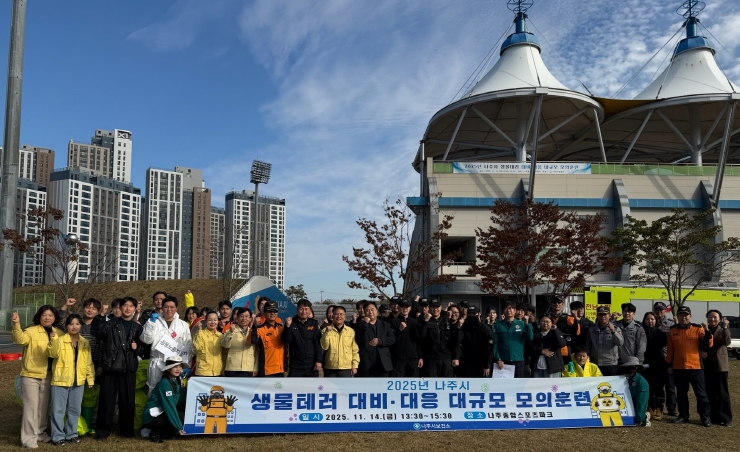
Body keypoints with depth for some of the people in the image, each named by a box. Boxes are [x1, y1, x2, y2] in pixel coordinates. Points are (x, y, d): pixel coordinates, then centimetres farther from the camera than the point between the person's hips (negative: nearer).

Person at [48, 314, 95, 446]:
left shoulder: (85, 343, 7)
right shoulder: (60, 340, -5)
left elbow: (88, 362, 11)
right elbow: (53, 354, -23)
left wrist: (90, 378, 7)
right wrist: (53, 340, -38)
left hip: (78, 381, 4)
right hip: (61, 380, -4)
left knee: (74, 410, 12)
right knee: (58, 410, 2)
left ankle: (71, 434, 25)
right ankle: (58, 436, 13)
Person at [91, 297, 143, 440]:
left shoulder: (137, 328, 11)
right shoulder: (111, 324, 1)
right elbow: (98, 332, -20)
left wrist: (137, 348, -3)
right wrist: (100, 315, -28)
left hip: (129, 369, 2)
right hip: (111, 367, -2)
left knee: (128, 400, 7)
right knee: (107, 400, 2)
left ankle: (127, 429, 20)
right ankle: (103, 430, 14)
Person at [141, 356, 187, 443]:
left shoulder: (176, 382, 6)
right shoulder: (164, 383, -20)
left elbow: (183, 399, -2)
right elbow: (169, 406, -24)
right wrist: (178, 427, -25)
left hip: (163, 415, 9)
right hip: (152, 417, -9)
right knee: (184, 420, -21)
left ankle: (159, 432, 5)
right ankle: (155, 433, -5)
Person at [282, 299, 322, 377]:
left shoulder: (314, 323, 1)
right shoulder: (292, 323, 1)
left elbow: (318, 343, -1)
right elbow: (286, 341, -7)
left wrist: (318, 360, -8)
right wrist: (287, 326, -22)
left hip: (312, 365, 1)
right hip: (296, 366, 0)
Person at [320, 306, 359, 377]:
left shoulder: (351, 331, 3)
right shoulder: (326, 331, 1)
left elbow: (355, 350, 5)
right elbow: (324, 347, -10)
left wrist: (355, 365, -1)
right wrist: (327, 332, -18)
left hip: (346, 368, 1)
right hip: (330, 368, 0)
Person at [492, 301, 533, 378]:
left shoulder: (521, 324, 5)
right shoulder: (498, 325, 2)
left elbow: (530, 338, -7)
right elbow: (495, 344, -2)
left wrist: (527, 324, -18)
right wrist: (498, 359, -10)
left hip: (518, 360, 1)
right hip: (503, 361, -1)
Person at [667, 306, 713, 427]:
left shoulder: (698, 329, -2)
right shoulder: (672, 330, 5)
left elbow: (709, 345, -9)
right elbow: (670, 349, 9)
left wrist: (707, 331, -24)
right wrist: (669, 364, 8)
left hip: (695, 367, -3)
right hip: (678, 367, 3)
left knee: (701, 393, 2)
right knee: (681, 393, 10)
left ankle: (705, 417, 12)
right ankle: (683, 416, 20)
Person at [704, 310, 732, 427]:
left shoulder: (723, 330, -2)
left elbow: (727, 342, -21)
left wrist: (725, 328, -33)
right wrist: (702, 352, -7)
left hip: (720, 365, -3)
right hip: (707, 365, 4)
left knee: (722, 392, -3)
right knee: (710, 393, 9)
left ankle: (725, 418, 0)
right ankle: (713, 416, 18)